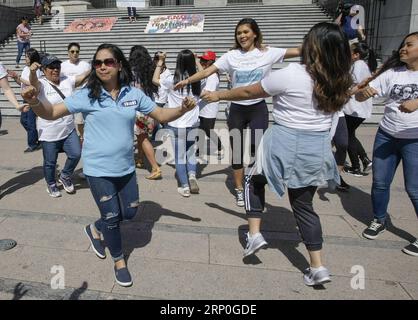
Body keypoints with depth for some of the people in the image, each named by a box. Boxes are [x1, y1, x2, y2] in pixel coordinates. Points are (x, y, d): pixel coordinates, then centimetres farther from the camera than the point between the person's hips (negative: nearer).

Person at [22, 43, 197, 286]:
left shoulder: (134, 94, -3)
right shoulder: (87, 95, -10)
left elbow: (161, 115, 2)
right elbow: (51, 113, -10)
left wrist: (183, 109, -17)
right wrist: (35, 102, -32)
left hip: (126, 167, 4)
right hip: (98, 169, -4)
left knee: (130, 213, 15)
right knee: (112, 217, 6)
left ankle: (95, 229, 45)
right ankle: (119, 260, 34)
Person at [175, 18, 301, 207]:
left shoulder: (267, 53, -1)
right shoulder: (231, 56, 1)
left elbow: (298, 51, -4)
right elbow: (207, 71, -4)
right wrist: (187, 80, -13)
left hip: (258, 108, -1)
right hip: (237, 109, 1)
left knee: (258, 150, -1)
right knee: (237, 151, 8)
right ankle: (239, 190, 24)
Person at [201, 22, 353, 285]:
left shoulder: (290, 75, -12)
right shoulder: (341, 82, 3)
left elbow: (248, 92, -3)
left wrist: (218, 95, 12)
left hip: (285, 144, -5)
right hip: (318, 149, 5)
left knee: (255, 181, 23)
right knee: (304, 204, 16)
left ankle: (254, 234, 15)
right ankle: (318, 267, 18)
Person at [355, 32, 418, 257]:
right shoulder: (391, 73, 2)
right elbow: (359, 97, -2)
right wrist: (364, 91, -24)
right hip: (386, 136, 3)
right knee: (380, 182, 11)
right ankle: (379, 221, 32)